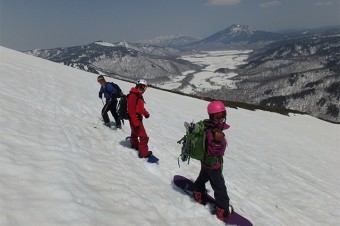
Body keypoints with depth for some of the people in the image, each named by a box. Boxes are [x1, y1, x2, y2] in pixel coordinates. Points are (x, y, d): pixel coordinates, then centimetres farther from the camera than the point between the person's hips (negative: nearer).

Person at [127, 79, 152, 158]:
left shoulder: (139, 95, 7)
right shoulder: (133, 96, -23)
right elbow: (131, 111, -27)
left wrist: (146, 113, 3)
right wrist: (136, 122, -29)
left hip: (138, 118, 10)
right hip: (135, 119, -10)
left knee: (135, 133, 31)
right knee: (143, 136, -10)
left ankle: (135, 145, 52)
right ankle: (144, 153, -3)